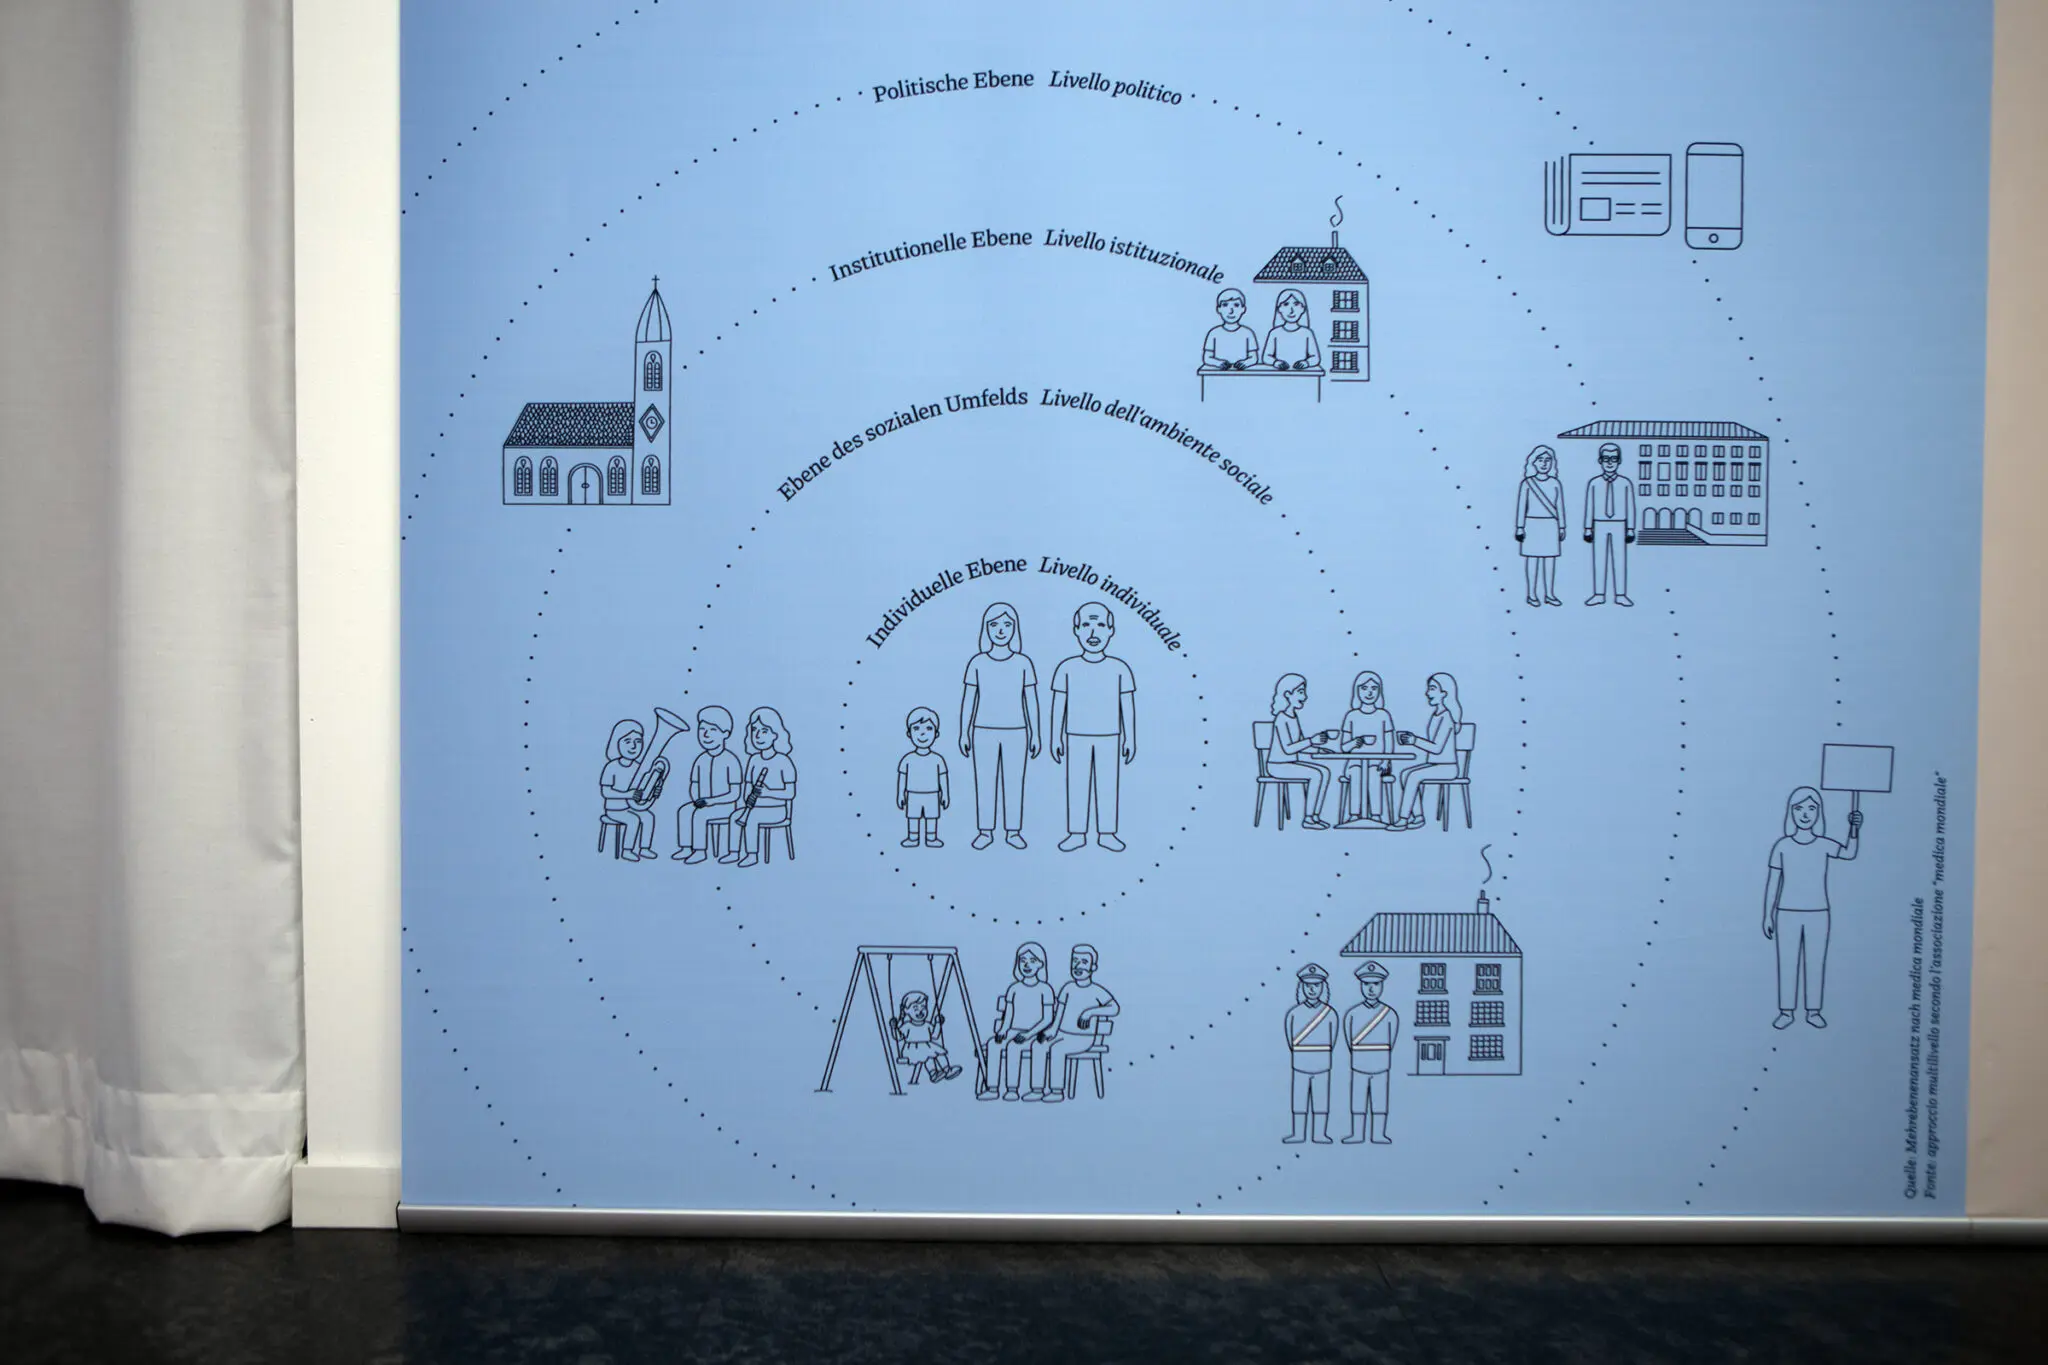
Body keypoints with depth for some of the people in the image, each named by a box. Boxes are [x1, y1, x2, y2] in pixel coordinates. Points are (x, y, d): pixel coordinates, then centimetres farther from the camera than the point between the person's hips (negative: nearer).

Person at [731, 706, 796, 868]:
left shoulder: (784, 762, -9)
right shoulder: (754, 760, 10)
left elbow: (790, 793, -13)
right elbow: (748, 787, 12)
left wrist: (767, 792, -23)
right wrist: (746, 800, -9)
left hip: (777, 810, -6)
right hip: (756, 807, 6)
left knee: (751, 817, -28)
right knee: (736, 815, -17)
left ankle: (752, 854, -17)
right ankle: (733, 852, -8)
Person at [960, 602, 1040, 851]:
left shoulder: (1023, 663, 0)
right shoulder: (977, 663, 0)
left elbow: (1031, 700, 3)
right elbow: (968, 699, 3)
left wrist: (1035, 734, 1)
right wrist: (964, 733, 0)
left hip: (1016, 732, 0)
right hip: (984, 732, 0)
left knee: (1014, 782, 3)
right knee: (984, 782, 3)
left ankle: (1013, 832, 13)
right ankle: (985, 831, 13)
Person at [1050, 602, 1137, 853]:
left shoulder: (1119, 669, -3)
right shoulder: (1067, 668, -3)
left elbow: (1128, 705, 0)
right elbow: (1058, 704, 1)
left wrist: (1130, 738, -1)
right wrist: (1056, 738, 0)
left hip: (1109, 738, 0)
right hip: (1077, 738, 0)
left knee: (1108, 785, 3)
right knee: (1076, 785, 3)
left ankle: (1107, 833, 13)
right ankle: (1076, 833, 11)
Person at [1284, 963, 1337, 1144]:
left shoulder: (1330, 1013, -4)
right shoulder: (1294, 1014, -4)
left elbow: (1331, 1040, 4)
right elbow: (1290, 1041, 4)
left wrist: (1322, 1057, 7)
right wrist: (1295, 1059, 8)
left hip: (1322, 1067, 0)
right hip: (1300, 1067, 0)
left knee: (1321, 1101, 3)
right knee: (1299, 1101, 4)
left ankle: (1320, 1134, 9)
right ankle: (1299, 1134, 10)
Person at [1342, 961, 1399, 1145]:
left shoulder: (1390, 1015, -6)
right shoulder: (1352, 1014, -6)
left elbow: (1391, 1040, 5)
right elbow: (1350, 1041, 4)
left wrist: (1382, 1056, 9)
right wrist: (1358, 1056, 8)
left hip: (1381, 1068, 0)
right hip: (1358, 1067, 0)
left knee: (1380, 1101, 3)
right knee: (1358, 1101, 3)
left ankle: (1379, 1135, 9)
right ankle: (1357, 1134, 9)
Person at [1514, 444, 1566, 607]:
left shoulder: (1555, 483, 6)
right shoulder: (1527, 483, -2)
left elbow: (1559, 506, 9)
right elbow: (1521, 506, -1)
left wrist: (1562, 527, 8)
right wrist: (1520, 528, -4)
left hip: (1551, 526, 3)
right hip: (1532, 525, -3)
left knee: (1550, 559, 5)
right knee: (1532, 559, 0)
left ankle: (1549, 594, 13)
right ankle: (1532, 594, 7)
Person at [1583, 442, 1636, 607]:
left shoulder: (1625, 484, 0)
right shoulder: (1593, 483, 2)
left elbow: (1630, 508, 2)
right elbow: (1589, 507, 4)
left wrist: (1631, 530, -1)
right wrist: (1588, 529, 2)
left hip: (1618, 526, -1)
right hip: (1600, 526, 1)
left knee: (1620, 560, 0)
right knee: (1599, 560, 2)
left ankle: (1621, 595, 5)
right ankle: (1599, 595, 8)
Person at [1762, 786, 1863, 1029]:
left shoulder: (1823, 845, -2)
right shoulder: (1782, 846, -4)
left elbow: (1850, 854, -16)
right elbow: (1773, 882, -1)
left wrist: (1855, 829, -26)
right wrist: (1767, 915, 0)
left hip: (1817, 915, 1)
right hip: (1788, 914, -1)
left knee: (1816, 963, 6)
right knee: (1787, 963, 3)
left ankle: (1814, 1012, 17)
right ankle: (1786, 1012, 11)